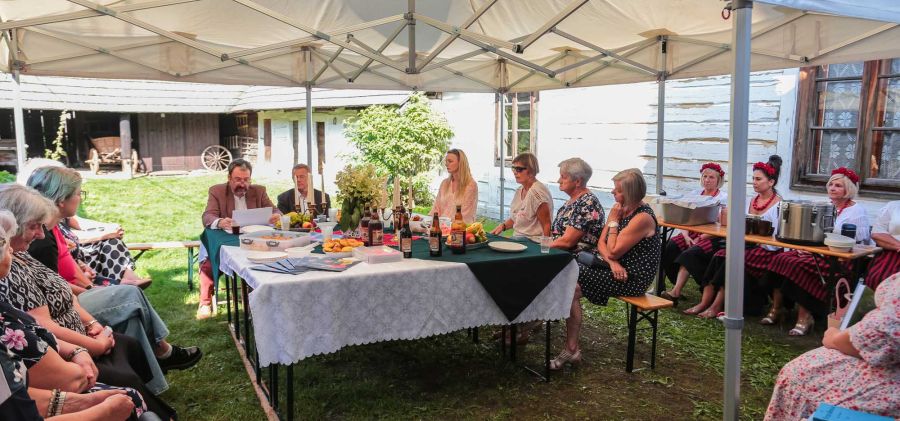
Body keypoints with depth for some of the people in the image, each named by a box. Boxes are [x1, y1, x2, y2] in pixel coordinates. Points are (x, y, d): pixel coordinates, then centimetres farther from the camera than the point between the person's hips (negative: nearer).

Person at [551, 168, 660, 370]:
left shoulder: (642, 218, -17)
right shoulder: (620, 210, 11)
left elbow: (614, 251, -18)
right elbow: (601, 244, 7)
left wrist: (614, 221, -9)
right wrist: (612, 262, -13)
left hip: (632, 278, -9)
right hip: (617, 269, 9)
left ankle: (572, 350, -12)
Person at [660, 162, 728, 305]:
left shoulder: (724, 197, 0)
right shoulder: (696, 195, 16)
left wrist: (700, 238, -17)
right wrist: (686, 236, -9)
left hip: (712, 237, -5)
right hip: (692, 232, 5)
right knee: (669, 246, -22)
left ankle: (675, 292, -28)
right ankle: (677, 289, -18)